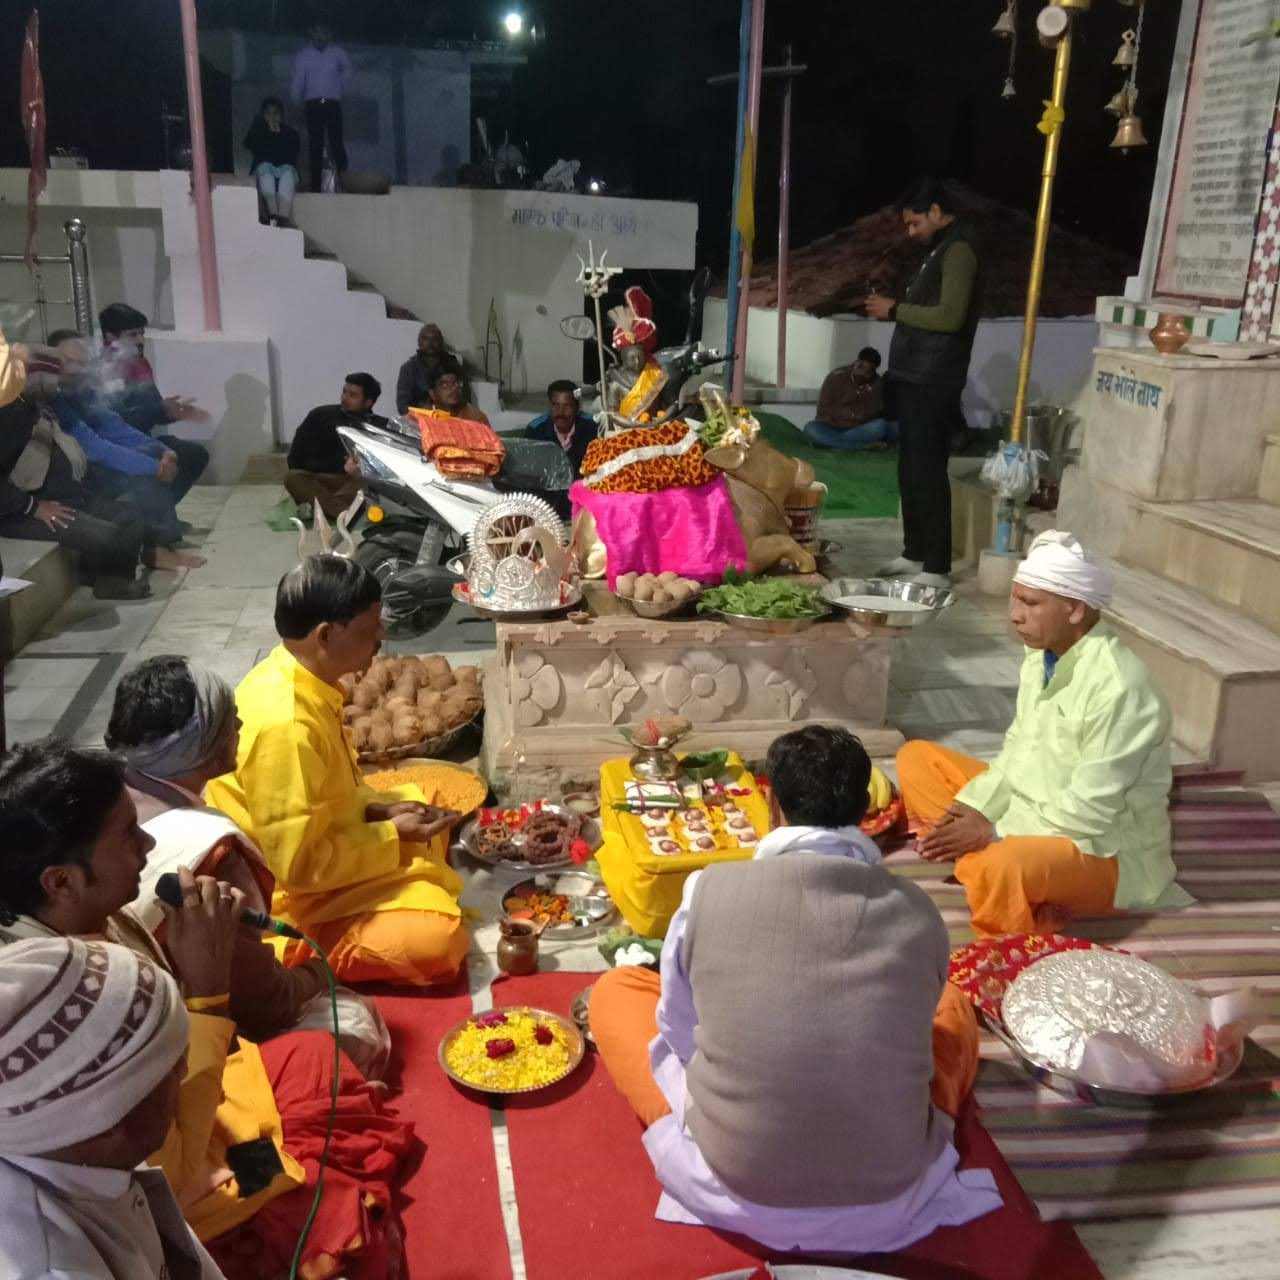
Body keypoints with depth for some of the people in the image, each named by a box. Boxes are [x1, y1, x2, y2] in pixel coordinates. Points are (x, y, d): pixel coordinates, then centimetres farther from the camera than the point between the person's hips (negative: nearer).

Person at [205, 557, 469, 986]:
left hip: (320, 841, 10)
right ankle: (304, 954, -5)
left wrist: (376, 808, -2)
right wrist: (392, 838, -18)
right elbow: (299, 865, -29)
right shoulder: (286, 725, -33)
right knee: (436, 938, -24)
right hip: (291, 895, -10)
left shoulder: (288, 675, -4)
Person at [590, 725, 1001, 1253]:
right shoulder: (919, 912, -6)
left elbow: (680, 1037, 2)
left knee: (616, 990, 19)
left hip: (733, 1193, -1)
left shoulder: (710, 890, -13)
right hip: (889, 1199, 2)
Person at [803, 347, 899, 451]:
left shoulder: (877, 383, -3)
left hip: (859, 430, 1)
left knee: (880, 426, -28)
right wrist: (851, 413, -13)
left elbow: (871, 413, -9)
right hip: (832, 428, -1)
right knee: (810, 429, -34)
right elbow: (823, 410, -12)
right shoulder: (836, 377, -9)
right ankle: (864, 445, -34)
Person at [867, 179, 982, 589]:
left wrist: (896, 310, -13)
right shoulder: (941, 249, 20)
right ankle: (915, 554, 23)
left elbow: (950, 316, -22)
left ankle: (937, 569, -4)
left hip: (933, 382, -10)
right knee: (910, 471, 13)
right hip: (916, 378, 10)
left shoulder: (958, 250, -11)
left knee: (928, 473, -8)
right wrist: (893, 310, 7)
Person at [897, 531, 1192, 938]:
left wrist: (991, 832, -20)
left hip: (1106, 849, -9)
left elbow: (1088, 811, -25)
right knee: (917, 758, 5)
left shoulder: (1119, 687, -26)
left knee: (1004, 867, -41)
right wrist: (972, 809, -7)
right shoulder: (1042, 655, -1)